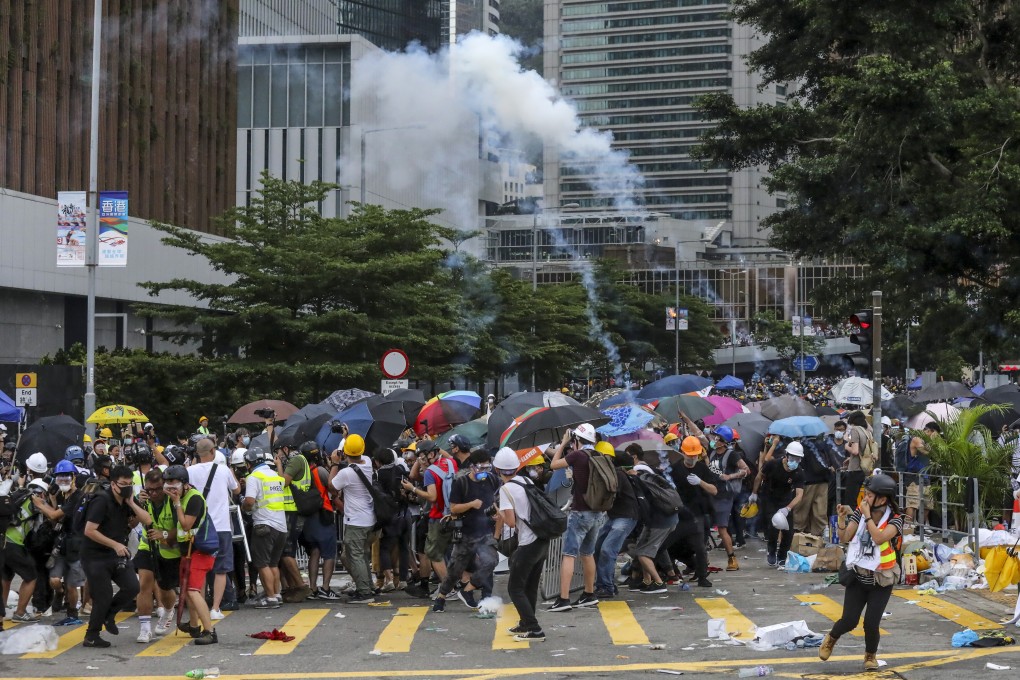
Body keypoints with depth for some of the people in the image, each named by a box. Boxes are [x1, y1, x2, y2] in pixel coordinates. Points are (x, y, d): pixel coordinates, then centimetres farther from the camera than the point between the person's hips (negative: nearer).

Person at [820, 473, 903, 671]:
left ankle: (870, 655, 22)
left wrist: (868, 515, -26)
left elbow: (879, 538, -29)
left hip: (881, 580, -2)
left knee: (871, 623, -7)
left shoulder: (894, 520, -12)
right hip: (858, 576, 2)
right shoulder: (859, 512, -4)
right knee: (849, 621, -5)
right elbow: (844, 538, -9)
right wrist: (842, 519, -22)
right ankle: (831, 638, 29)